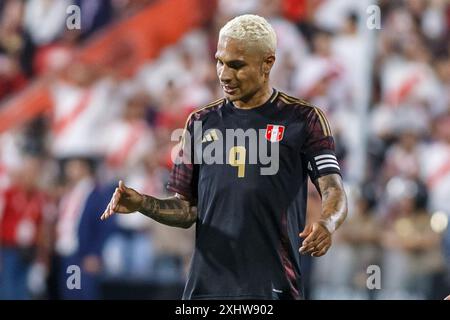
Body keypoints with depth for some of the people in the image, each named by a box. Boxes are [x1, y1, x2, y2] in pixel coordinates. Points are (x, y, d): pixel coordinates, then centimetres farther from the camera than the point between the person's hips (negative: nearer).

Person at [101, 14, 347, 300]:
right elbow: (188, 210, 15)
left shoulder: (303, 119, 2)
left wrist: (326, 224, -29)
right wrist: (142, 203, -4)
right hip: (207, 286, 3)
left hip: (274, 287, -3)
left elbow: (334, 191, -7)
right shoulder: (202, 122, 13)